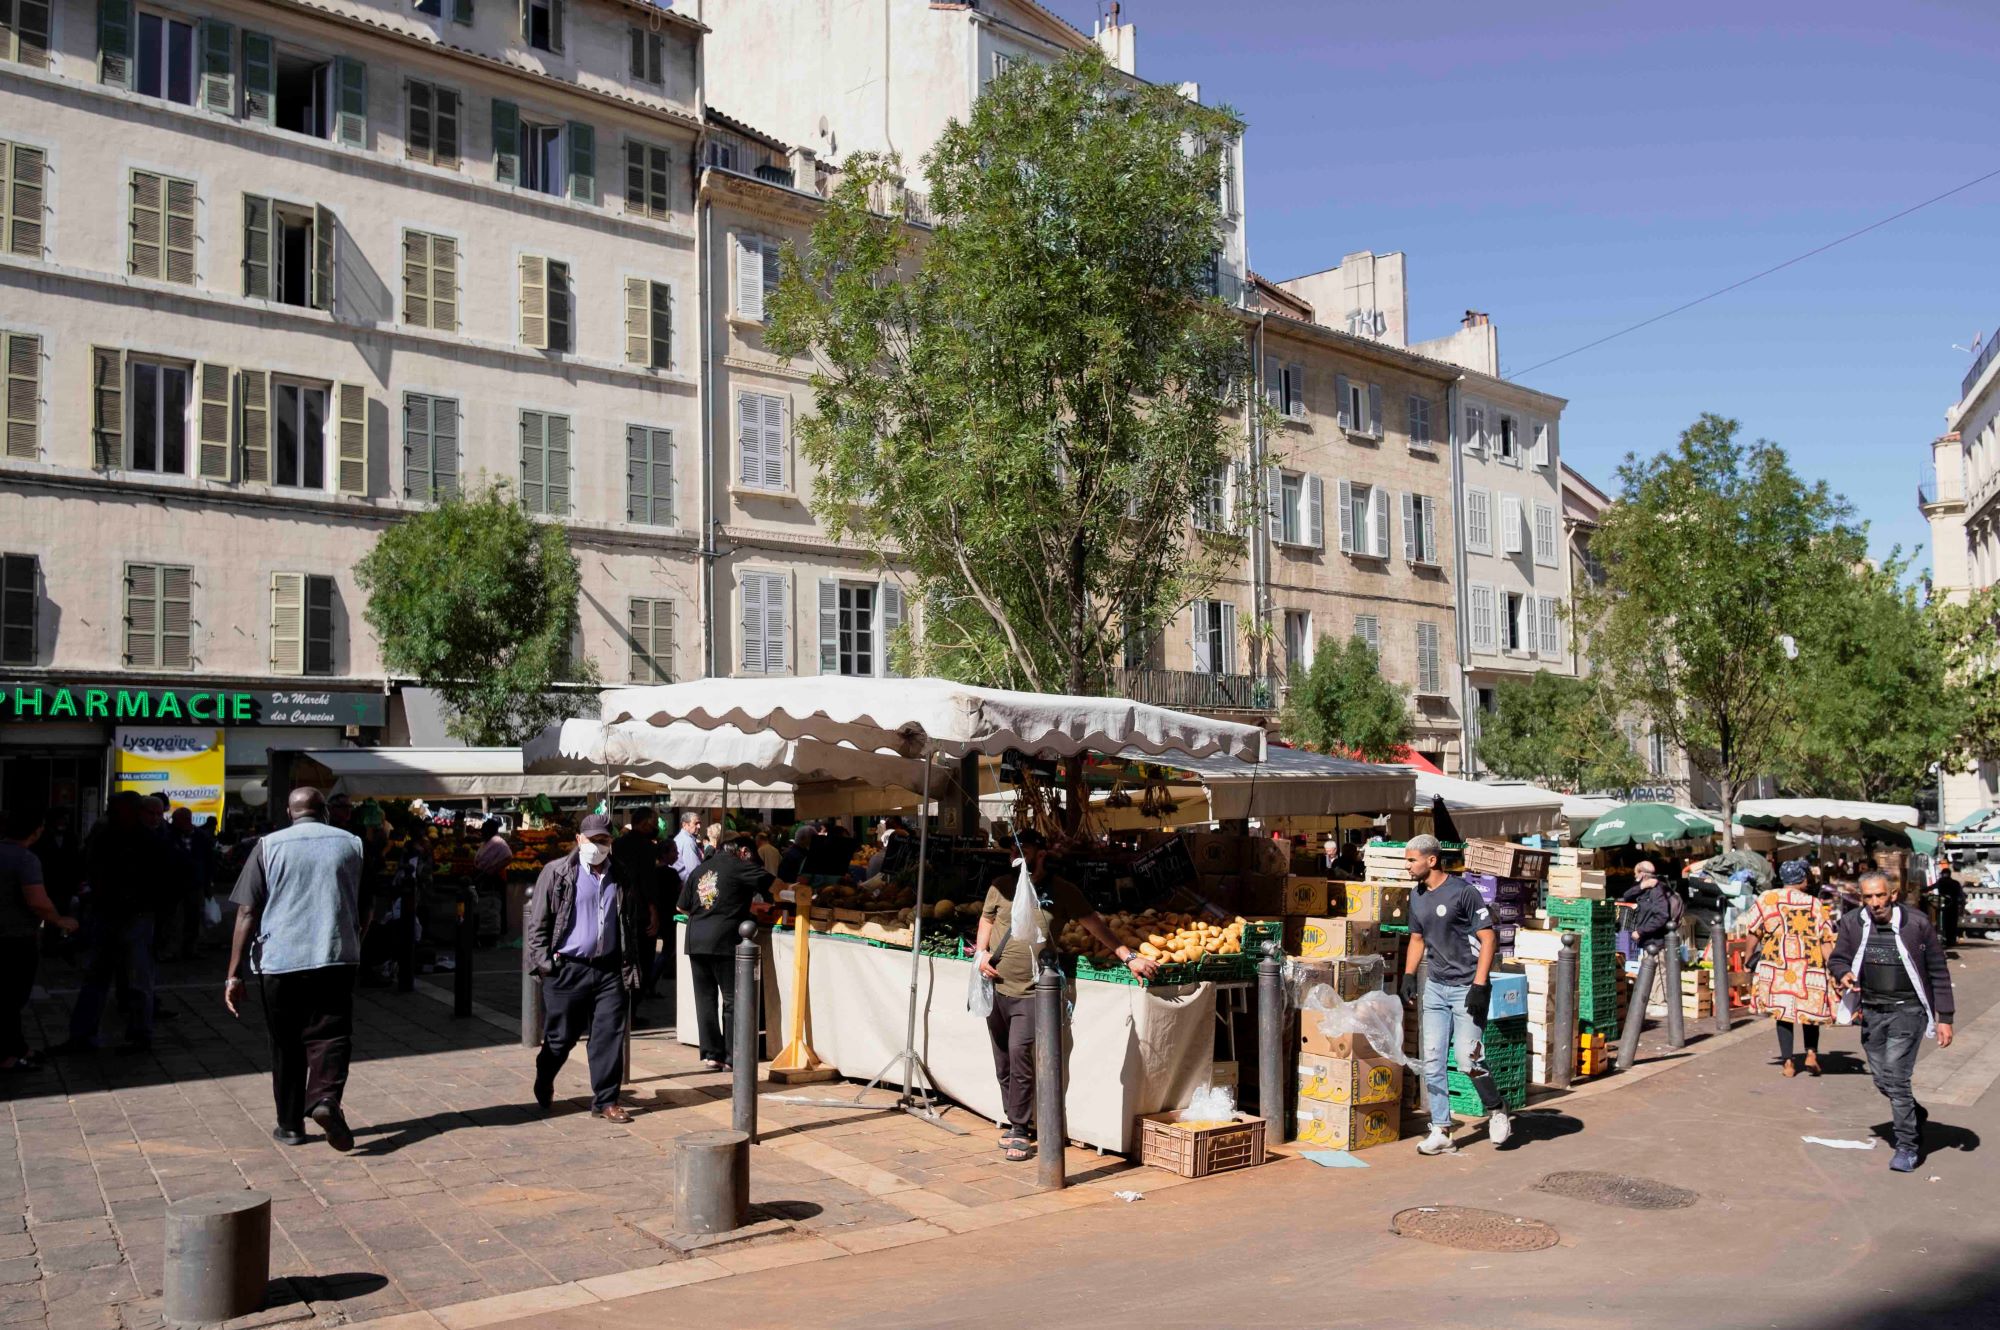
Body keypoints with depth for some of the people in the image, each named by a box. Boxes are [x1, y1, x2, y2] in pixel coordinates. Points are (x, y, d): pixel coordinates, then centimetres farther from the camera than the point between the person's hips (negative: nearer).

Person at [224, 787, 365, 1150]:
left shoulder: (269, 846, 1)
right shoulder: (351, 844, 6)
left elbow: (247, 913, -3)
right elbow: (364, 907, 12)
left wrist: (234, 974, -2)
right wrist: (355, 948, 28)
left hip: (279, 960, 0)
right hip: (336, 958, 0)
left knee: (287, 1045, 12)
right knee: (330, 1034, 4)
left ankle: (290, 1124, 19)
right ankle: (326, 1097, -22)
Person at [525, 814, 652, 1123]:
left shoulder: (622, 876, 9)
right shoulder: (557, 872, -1)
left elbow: (639, 916, 19)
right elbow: (538, 921, -1)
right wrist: (543, 961, -7)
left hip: (610, 970, 3)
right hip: (567, 969, -3)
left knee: (610, 1035, 1)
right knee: (561, 1036, 9)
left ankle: (605, 1100, 10)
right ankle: (543, 1083, 36)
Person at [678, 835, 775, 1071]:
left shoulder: (701, 869, 19)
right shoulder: (739, 866, 1)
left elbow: (682, 907, 22)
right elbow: (776, 885, -6)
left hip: (695, 939, 6)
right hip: (724, 940, -5)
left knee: (705, 998, 11)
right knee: (732, 999, 3)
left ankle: (711, 1054, 10)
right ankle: (730, 1058, 3)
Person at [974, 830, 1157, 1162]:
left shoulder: (1061, 891, -1)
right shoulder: (1001, 885, 7)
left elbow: (1094, 924, 0)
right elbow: (986, 919, 20)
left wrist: (1129, 957, -6)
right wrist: (981, 952, 2)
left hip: (1029, 993, -4)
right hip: (995, 986, 4)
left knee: (1019, 1054, -15)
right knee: (1003, 1061, 9)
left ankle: (1019, 1130, -3)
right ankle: (1013, 1120, 25)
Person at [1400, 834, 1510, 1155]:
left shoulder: (1461, 892, -14)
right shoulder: (1417, 898, 8)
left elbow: (1488, 938, -13)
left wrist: (1479, 985, -18)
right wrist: (1408, 976, 11)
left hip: (1467, 987, -7)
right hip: (1435, 987, 7)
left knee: (1468, 1058, -10)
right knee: (1433, 1061, 4)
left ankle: (1496, 1110, 17)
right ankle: (1441, 1132, 11)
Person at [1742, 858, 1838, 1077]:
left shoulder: (1766, 899, 0)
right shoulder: (1816, 905, 1)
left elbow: (1753, 932, 2)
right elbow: (1826, 942, -3)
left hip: (1776, 967, 0)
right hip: (1810, 969, 0)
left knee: (1783, 1012, 10)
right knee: (1809, 1010, 19)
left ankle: (1787, 1063, 10)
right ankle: (1811, 1053, 6)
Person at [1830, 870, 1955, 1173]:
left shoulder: (1916, 923, -9)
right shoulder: (1852, 923, -1)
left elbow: (1938, 972, -1)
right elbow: (1838, 958, 12)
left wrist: (1945, 1018, -2)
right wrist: (1845, 974, -13)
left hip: (1908, 1010, -4)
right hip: (1871, 1011, 4)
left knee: (1895, 1077, -10)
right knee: (1881, 1079, 11)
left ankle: (1908, 1146, 4)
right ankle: (1915, 1115, 40)